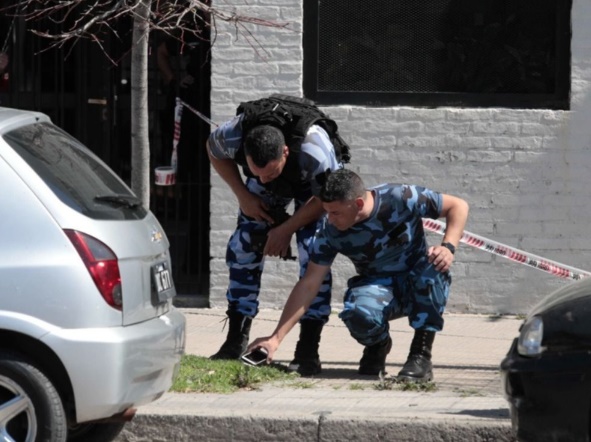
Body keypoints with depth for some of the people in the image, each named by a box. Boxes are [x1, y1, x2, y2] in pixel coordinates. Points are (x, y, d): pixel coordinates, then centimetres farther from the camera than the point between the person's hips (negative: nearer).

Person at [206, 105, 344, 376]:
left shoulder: (314, 153, -45)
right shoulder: (232, 137, -36)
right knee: (242, 248, -7)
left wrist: (286, 229, -23)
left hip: (313, 186, -3)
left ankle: (308, 351, -18)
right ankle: (236, 342, 3)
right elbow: (213, 151, -8)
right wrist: (243, 196, -15)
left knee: (314, 254, -21)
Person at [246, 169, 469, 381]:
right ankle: (377, 345, 3)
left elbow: (458, 206, -12)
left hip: (421, 287, -1)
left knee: (435, 265, -37)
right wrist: (275, 338, -19)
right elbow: (308, 285, -14)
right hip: (378, 288, 1)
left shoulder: (401, 199, -23)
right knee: (358, 314, -35)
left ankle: (421, 354, -20)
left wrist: (448, 247, -29)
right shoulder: (329, 231, -17)